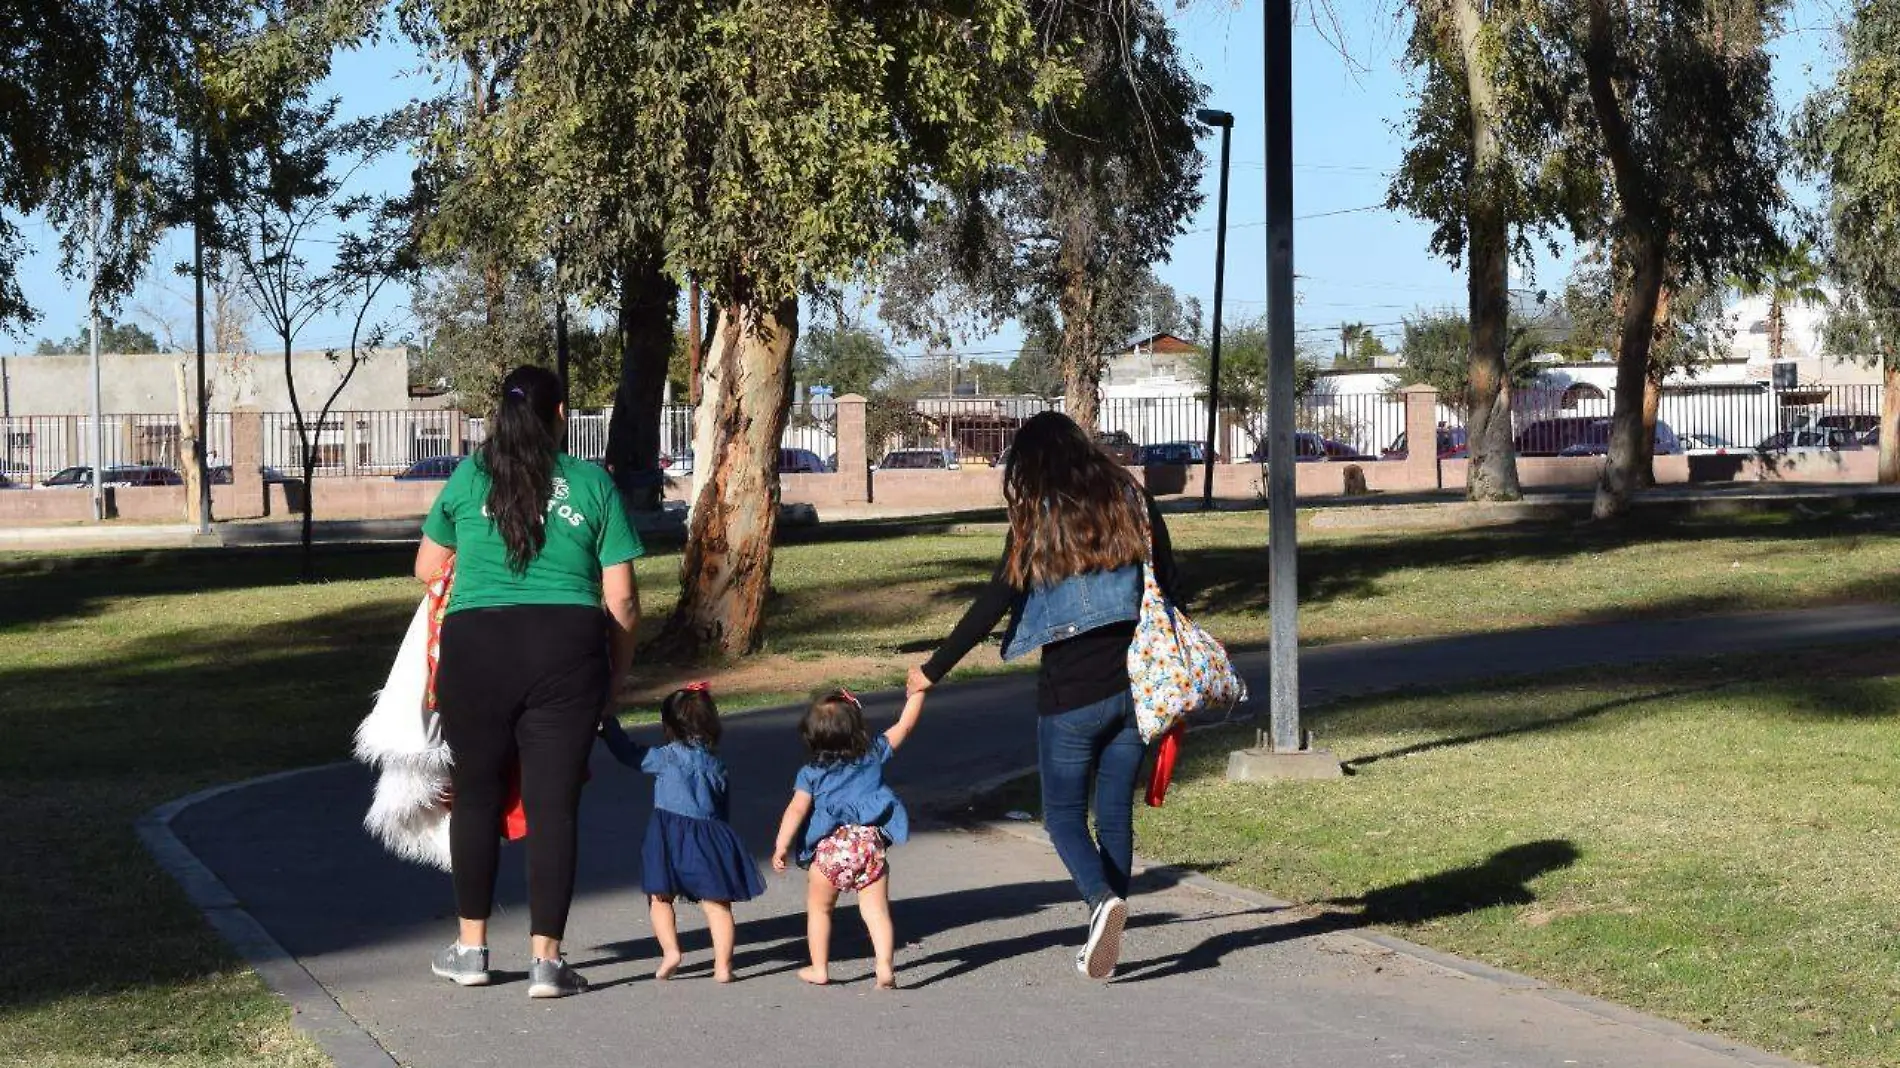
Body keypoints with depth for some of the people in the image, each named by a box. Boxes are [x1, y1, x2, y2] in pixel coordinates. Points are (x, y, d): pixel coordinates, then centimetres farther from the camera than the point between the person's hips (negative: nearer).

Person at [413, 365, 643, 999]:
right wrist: (616, 673, 15)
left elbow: (426, 569, 21)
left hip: (477, 646, 1)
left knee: (477, 797, 14)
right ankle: (546, 959, 3)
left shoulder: (469, 478, 8)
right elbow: (621, 600, 4)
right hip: (567, 651, -1)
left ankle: (471, 948, 21)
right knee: (554, 805, 3)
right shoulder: (593, 483, 5)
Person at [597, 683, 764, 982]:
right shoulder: (716, 763, 12)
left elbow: (630, 754, 5)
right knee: (717, 904, 4)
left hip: (670, 837, -4)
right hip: (710, 835, 4)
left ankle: (670, 950, -6)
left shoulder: (669, 757, -3)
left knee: (660, 898, 10)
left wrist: (608, 727, 18)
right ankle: (723, 964, -1)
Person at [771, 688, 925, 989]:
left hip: (830, 848, -1)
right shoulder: (873, 755, 8)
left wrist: (781, 846, -3)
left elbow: (797, 809, -5)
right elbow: (905, 725, 16)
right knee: (877, 911, 1)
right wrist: (917, 691, 25)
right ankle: (885, 969, -11)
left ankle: (819, 969, 21)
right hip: (870, 845, 1)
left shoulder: (812, 773, 5)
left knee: (819, 908, 18)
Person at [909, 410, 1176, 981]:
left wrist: (933, 670, -2)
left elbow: (992, 606, -10)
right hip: (1134, 685, 4)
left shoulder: (1038, 520, -8)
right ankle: (1102, 944, 13)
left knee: (1064, 812, 8)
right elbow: (1166, 580, 8)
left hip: (1071, 693, -4)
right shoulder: (1132, 500, 4)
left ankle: (1102, 900, -19)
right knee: (1115, 813, 11)